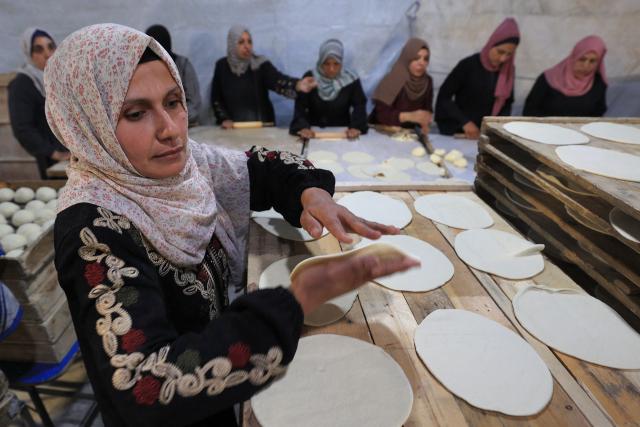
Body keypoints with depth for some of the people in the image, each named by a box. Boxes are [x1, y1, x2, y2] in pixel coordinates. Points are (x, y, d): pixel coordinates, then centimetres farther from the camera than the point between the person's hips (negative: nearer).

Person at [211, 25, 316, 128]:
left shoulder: (260, 64, -7)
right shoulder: (222, 66, 0)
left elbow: (278, 80, -27)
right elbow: (216, 98, 8)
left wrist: (297, 84, -47)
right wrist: (224, 119, -7)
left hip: (261, 125, -2)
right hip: (233, 128, 2)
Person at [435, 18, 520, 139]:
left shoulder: (509, 71, 5)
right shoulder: (468, 65, -10)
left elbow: (507, 103, 14)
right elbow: (444, 96, -10)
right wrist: (465, 122, -17)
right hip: (459, 132, -4)